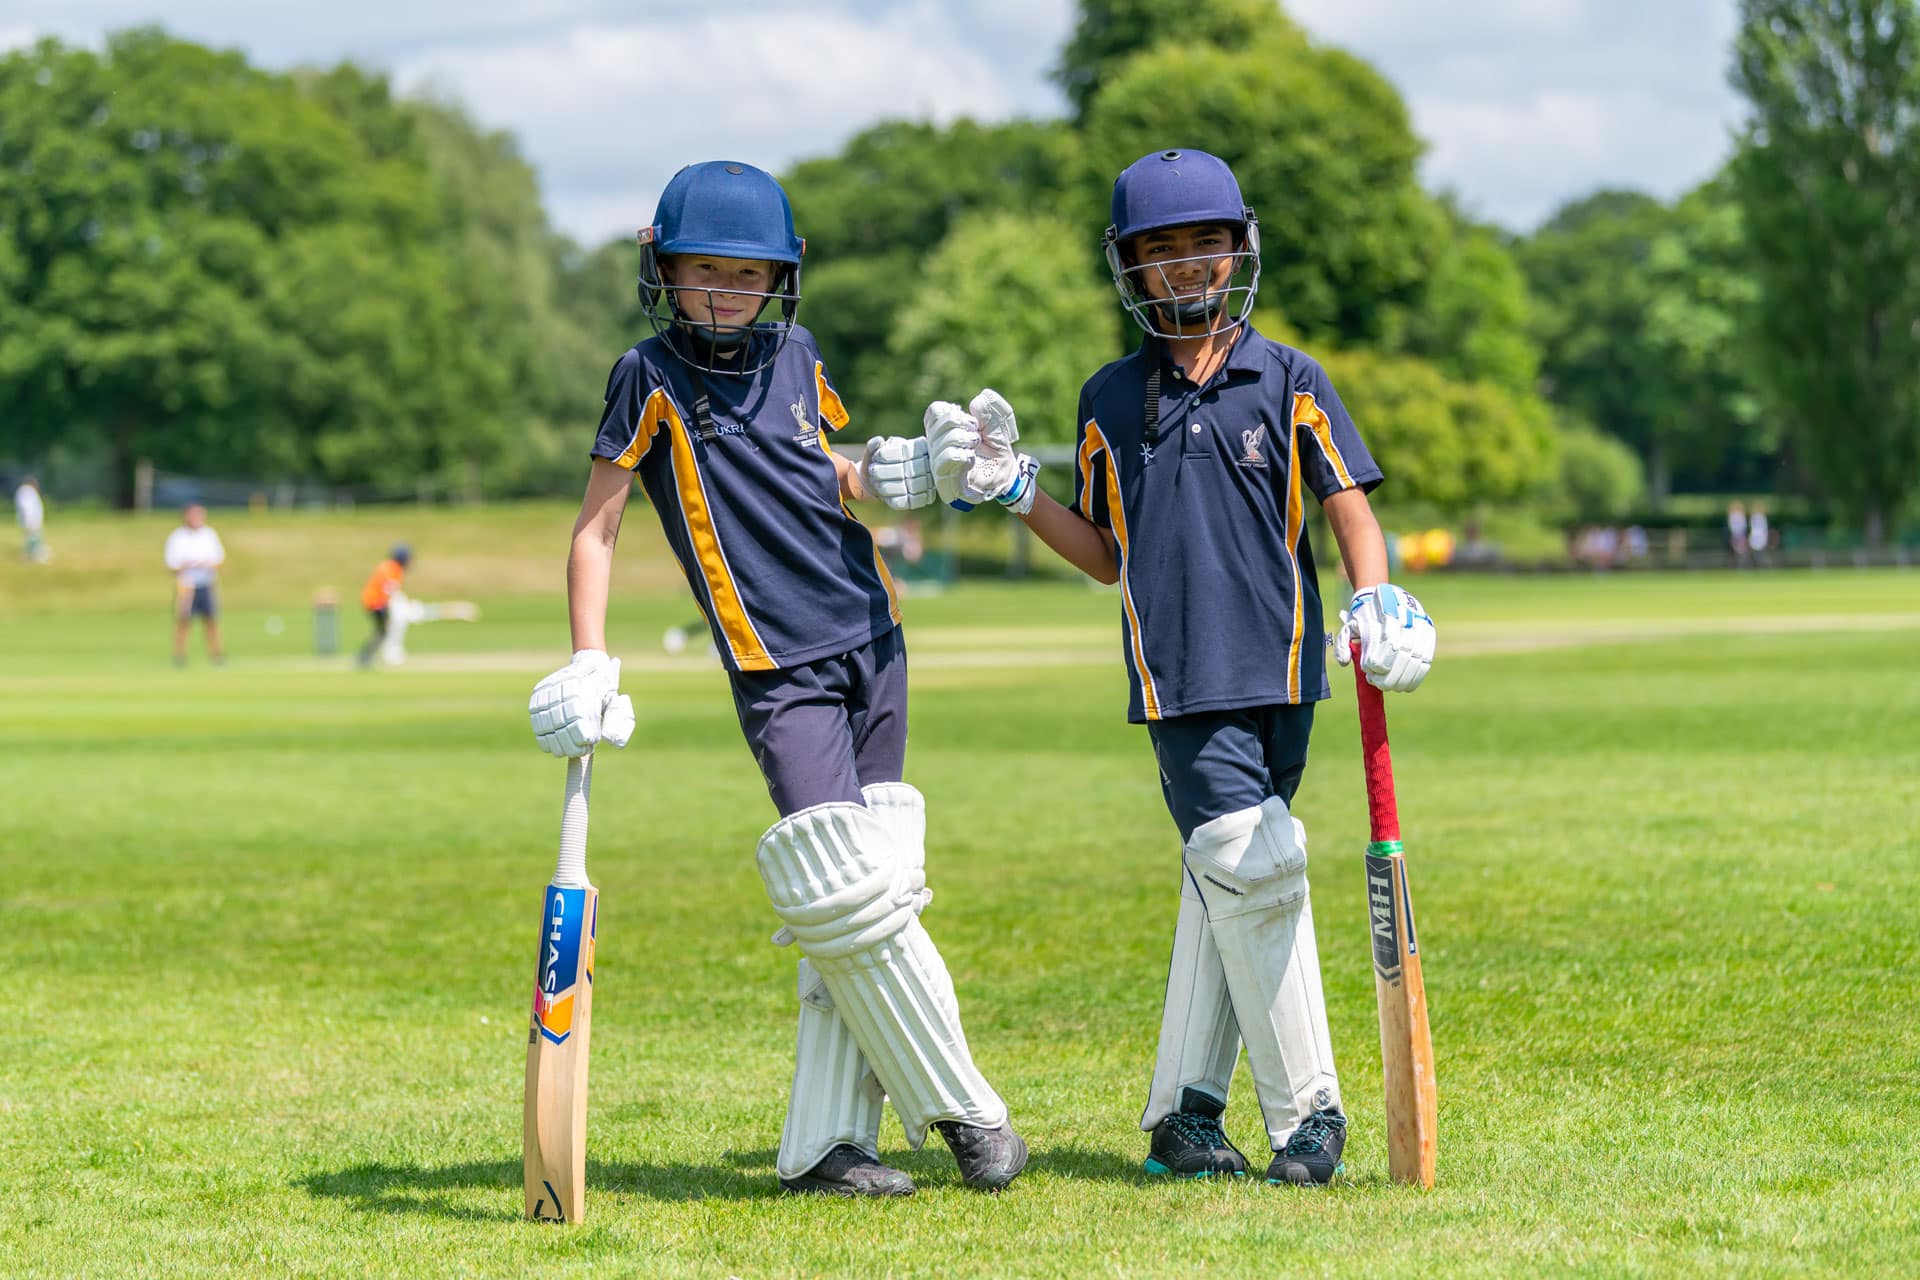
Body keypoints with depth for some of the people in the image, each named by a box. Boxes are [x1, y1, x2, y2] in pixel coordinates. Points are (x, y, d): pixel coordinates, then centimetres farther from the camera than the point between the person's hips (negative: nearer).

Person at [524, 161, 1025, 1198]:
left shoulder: (796, 357, 12)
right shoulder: (651, 380, -1)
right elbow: (595, 527, -1)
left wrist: (882, 478, 5)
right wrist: (590, 662, -13)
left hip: (871, 642, 5)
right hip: (776, 669, -5)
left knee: (857, 900, 2)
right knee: (845, 895, -15)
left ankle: (825, 1144, 6)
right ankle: (959, 1108, -2)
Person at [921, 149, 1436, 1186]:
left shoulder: (1288, 381, 7)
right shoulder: (1110, 401, 12)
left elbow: (1348, 508, 3)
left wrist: (1375, 602, -15)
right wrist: (1012, 489, 7)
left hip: (1280, 669, 0)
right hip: (1178, 677, 0)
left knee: (1222, 886, 2)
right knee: (1247, 865, -12)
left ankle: (1183, 1114, 9)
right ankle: (1304, 1112, -4)